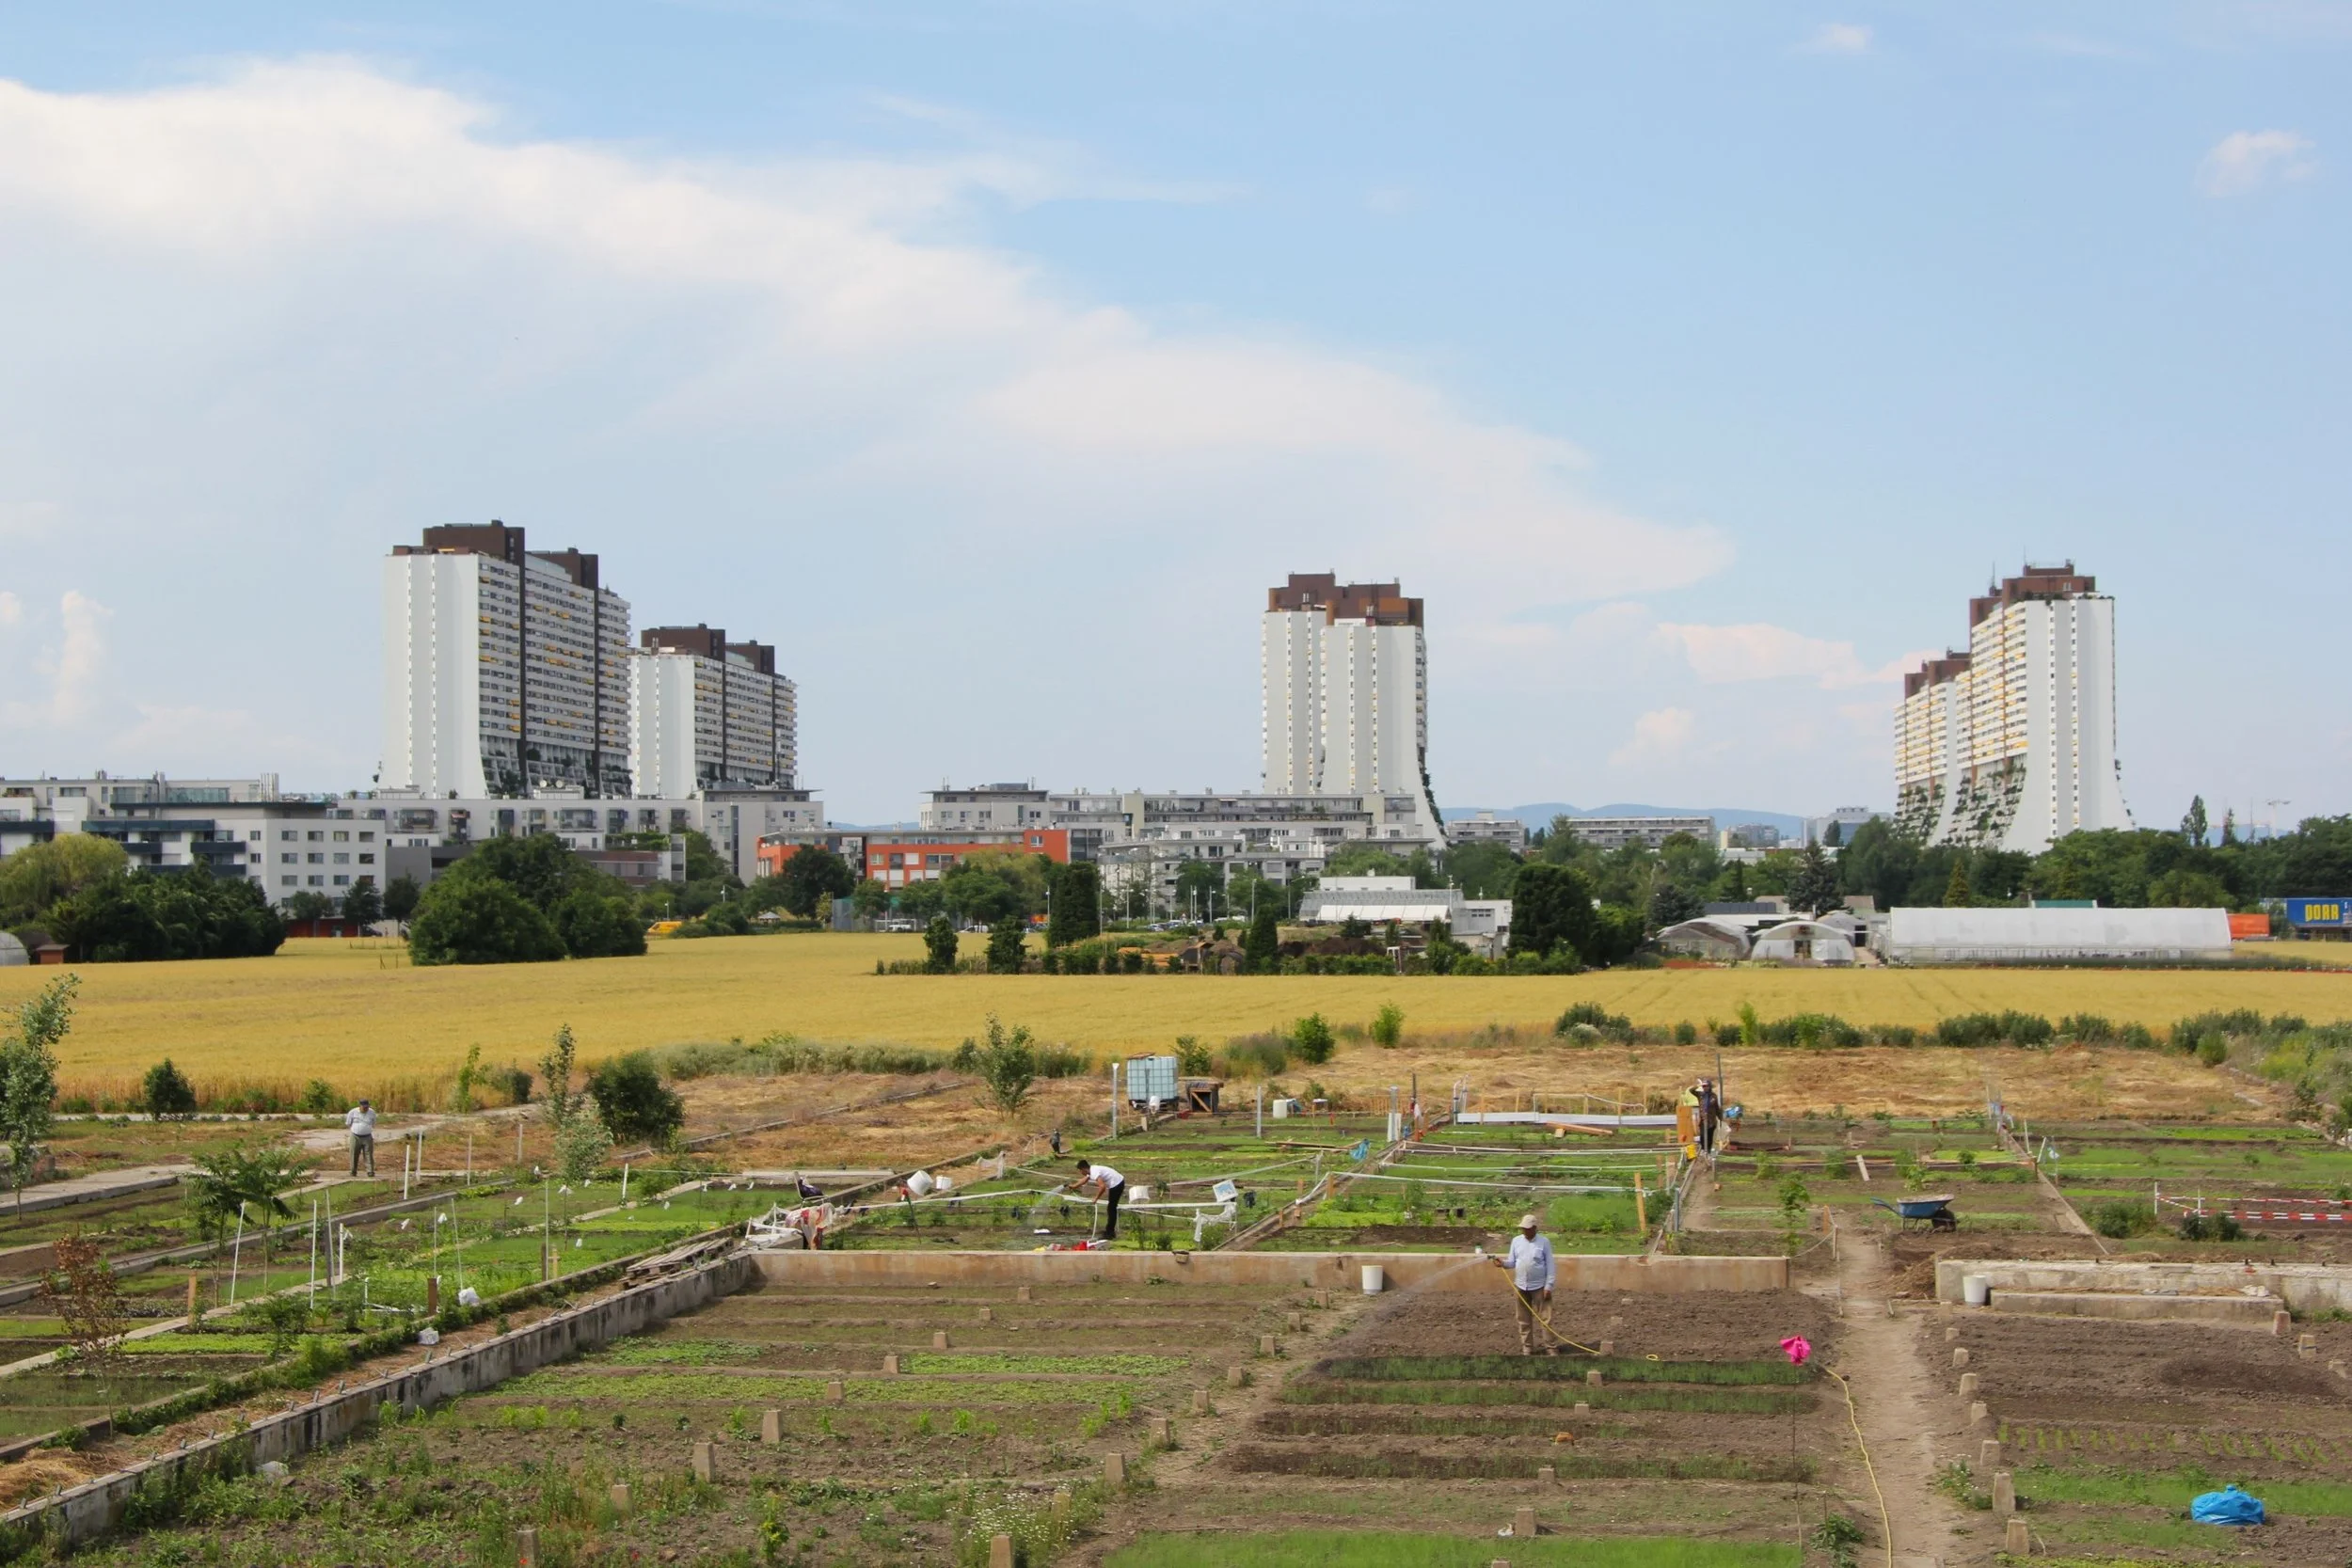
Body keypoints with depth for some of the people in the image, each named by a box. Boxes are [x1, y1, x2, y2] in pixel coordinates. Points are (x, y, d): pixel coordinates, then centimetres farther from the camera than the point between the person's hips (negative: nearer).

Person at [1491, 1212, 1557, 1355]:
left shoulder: (1544, 1242, -6)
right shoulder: (1516, 1241, 4)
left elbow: (1550, 1265, -5)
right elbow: (1512, 1262, 7)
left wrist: (1548, 1286, -10)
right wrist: (1503, 1263, -16)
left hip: (1539, 1287, -4)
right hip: (1520, 1286, 4)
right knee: (1524, 1320, 9)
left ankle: (1551, 1347, 1)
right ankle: (1527, 1348, 18)